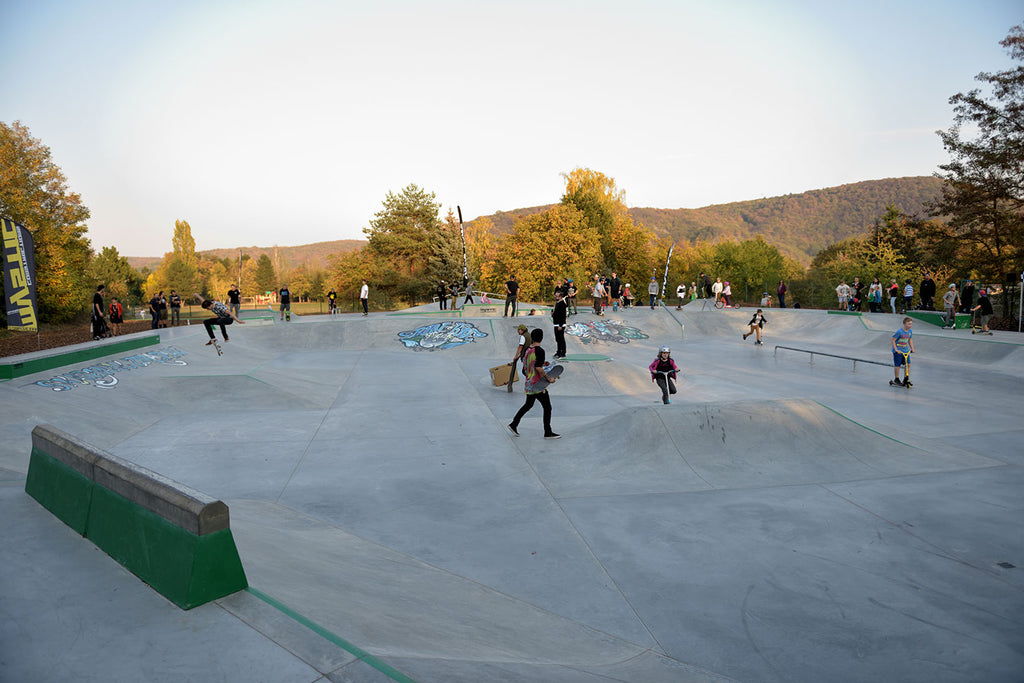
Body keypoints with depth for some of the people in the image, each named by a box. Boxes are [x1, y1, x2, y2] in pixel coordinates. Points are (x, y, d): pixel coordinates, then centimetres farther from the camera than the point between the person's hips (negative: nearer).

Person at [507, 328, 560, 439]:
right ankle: (548, 433, 11)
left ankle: (513, 424, 27)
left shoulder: (527, 349, 5)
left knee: (528, 405, 24)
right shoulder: (539, 351, -19)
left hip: (529, 383, 8)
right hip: (538, 384, -8)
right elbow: (538, 368, -28)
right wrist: (549, 379, -19)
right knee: (547, 408, 4)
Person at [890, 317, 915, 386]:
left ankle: (906, 380, 13)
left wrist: (912, 349, 9)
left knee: (908, 364, 1)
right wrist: (896, 350, -19)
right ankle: (896, 380, 15)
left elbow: (910, 340, 17)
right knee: (897, 365, 1)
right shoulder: (899, 332, -18)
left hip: (906, 351, 6)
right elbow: (893, 340, -14)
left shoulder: (910, 331, 3)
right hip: (898, 351, -6)